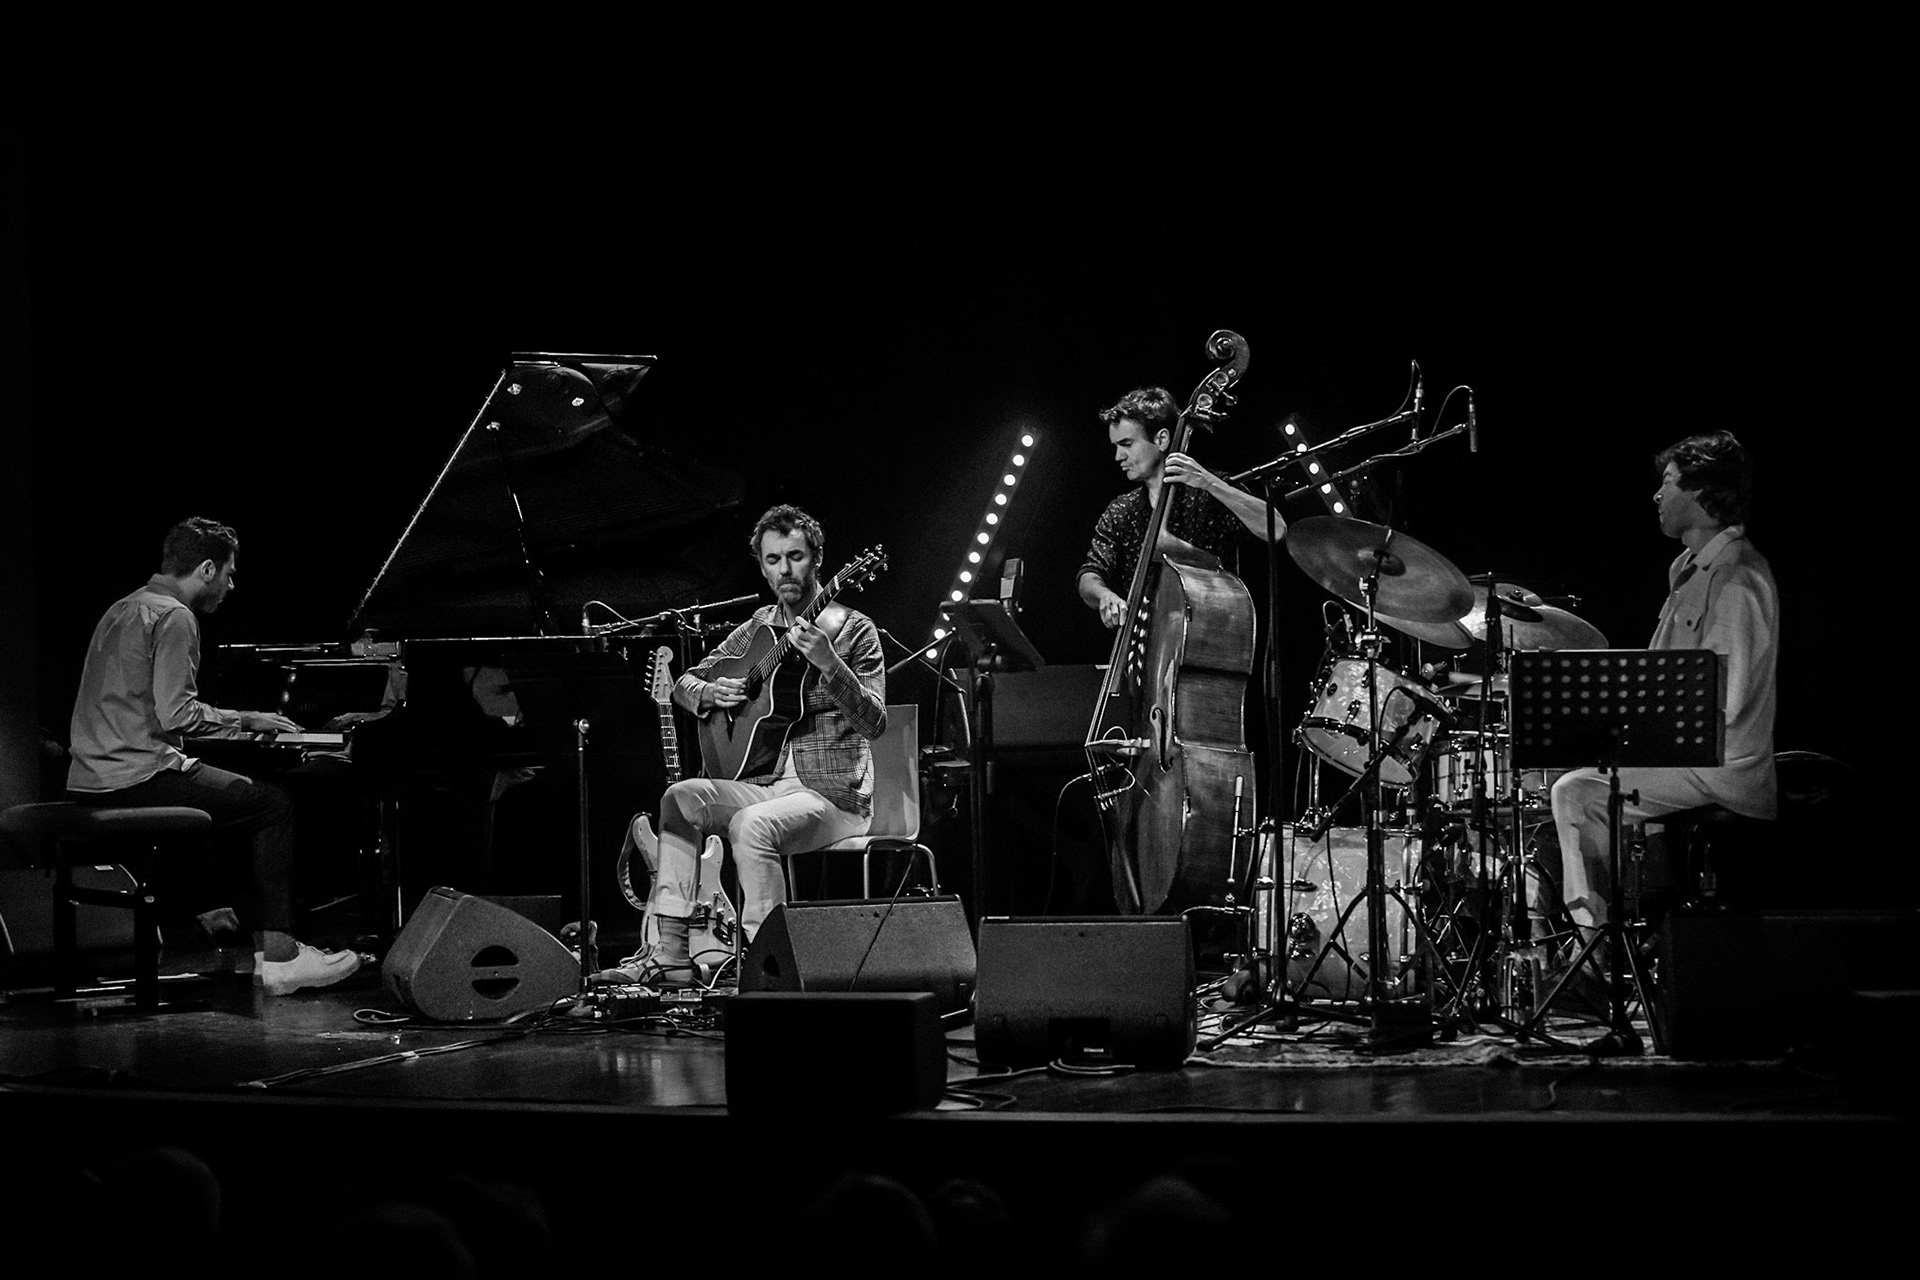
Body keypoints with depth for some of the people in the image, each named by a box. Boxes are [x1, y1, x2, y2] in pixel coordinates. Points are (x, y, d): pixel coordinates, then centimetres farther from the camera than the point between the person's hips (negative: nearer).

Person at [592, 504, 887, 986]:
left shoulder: (854, 630, -3)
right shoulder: (757, 629, 14)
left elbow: (873, 724, -14)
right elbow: (685, 682, 20)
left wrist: (828, 664, -29)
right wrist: (711, 694, -4)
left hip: (832, 792, -6)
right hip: (764, 782, 6)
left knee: (752, 824, -34)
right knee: (682, 797, -18)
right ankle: (670, 954, -21)